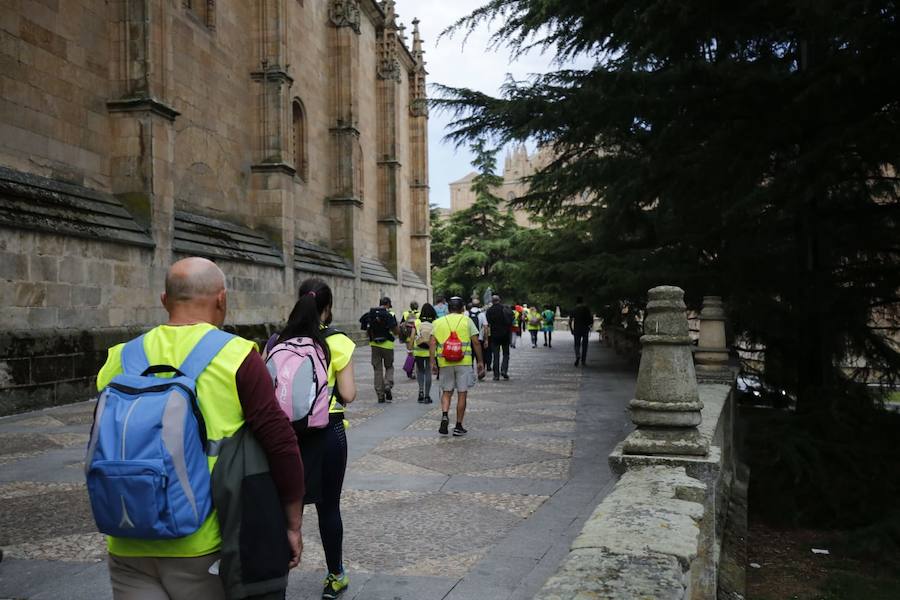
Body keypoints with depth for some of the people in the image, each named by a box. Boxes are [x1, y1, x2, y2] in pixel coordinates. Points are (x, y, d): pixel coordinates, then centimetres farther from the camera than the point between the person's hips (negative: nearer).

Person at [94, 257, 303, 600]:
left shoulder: (119, 359, 2)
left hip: (129, 547, 3)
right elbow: (281, 444, -13)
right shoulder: (236, 356, -10)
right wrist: (293, 525, -2)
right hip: (203, 546, -3)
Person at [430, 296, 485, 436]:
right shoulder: (467, 320, 4)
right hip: (464, 362, -2)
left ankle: (444, 415, -9)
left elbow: (432, 344, 1)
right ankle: (458, 426, 9)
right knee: (462, 394, 6)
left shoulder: (439, 322, 9)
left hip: (445, 362, 2)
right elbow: (476, 343, 1)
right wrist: (480, 362, 7)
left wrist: (433, 362, 2)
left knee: (446, 392, 15)